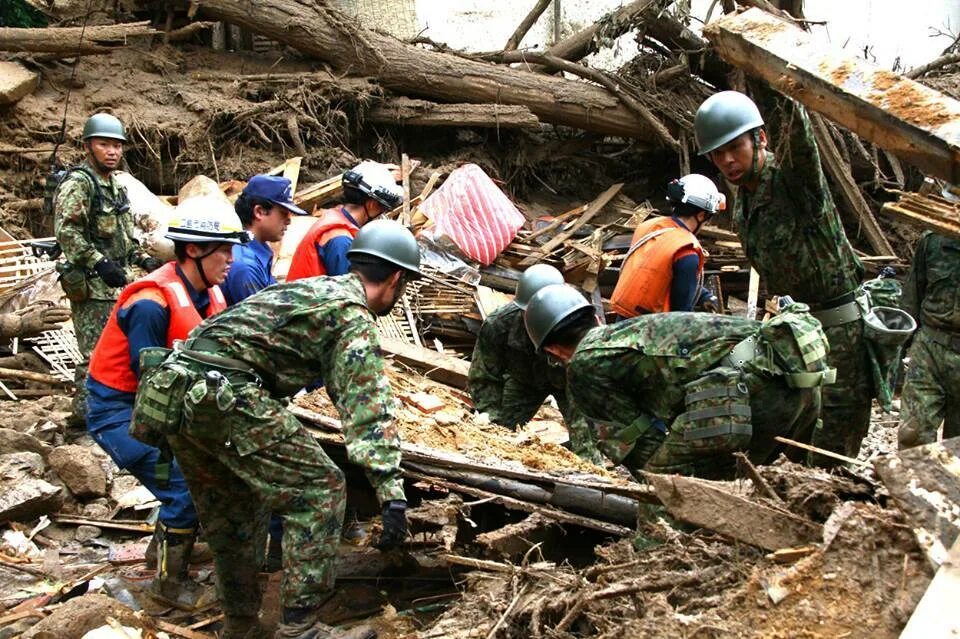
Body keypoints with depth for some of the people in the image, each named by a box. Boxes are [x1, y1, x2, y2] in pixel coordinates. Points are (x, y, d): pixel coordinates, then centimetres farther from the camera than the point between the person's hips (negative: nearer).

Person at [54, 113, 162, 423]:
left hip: (115, 284, 9)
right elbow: (66, 232, -22)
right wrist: (100, 264, -27)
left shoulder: (114, 185, 17)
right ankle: (85, 413, -2)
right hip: (91, 286, -9)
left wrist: (143, 259, 14)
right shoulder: (77, 184, -12)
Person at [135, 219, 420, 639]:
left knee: (229, 521, 21)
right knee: (317, 487, -2)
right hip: (224, 394, -9)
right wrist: (392, 493, -18)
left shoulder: (312, 289, 28)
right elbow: (369, 408, -12)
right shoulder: (354, 318, 0)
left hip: (173, 393, 9)